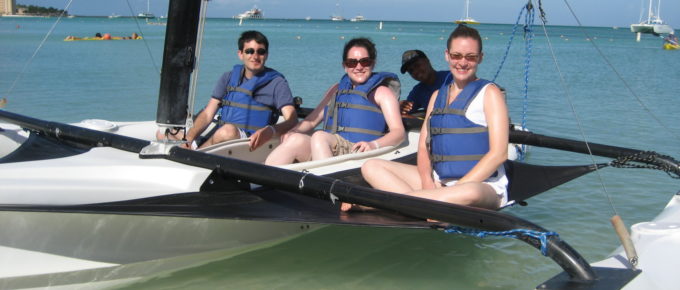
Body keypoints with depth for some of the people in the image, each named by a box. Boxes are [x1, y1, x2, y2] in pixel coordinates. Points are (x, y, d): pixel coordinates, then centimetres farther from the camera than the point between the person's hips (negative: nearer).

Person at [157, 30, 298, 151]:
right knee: (163, 133, -4)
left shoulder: (276, 82, 4)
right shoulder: (229, 77, 18)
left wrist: (271, 130, -32)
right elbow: (207, 114, 12)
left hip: (252, 146, -5)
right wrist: (188, 140, -7)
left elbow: (292, 120, -9)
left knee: (228, 130, -37)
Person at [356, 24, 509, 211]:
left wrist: (455, 191, -18)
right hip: (438, 181, 6)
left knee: (469, 193, -43)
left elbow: (498, 154, -11)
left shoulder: (489, 93, -1)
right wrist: (427, 183, -11)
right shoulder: (438, 96, 16)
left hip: (483, 185, -6)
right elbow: (423, 147, 11)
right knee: (372, 167, -5)